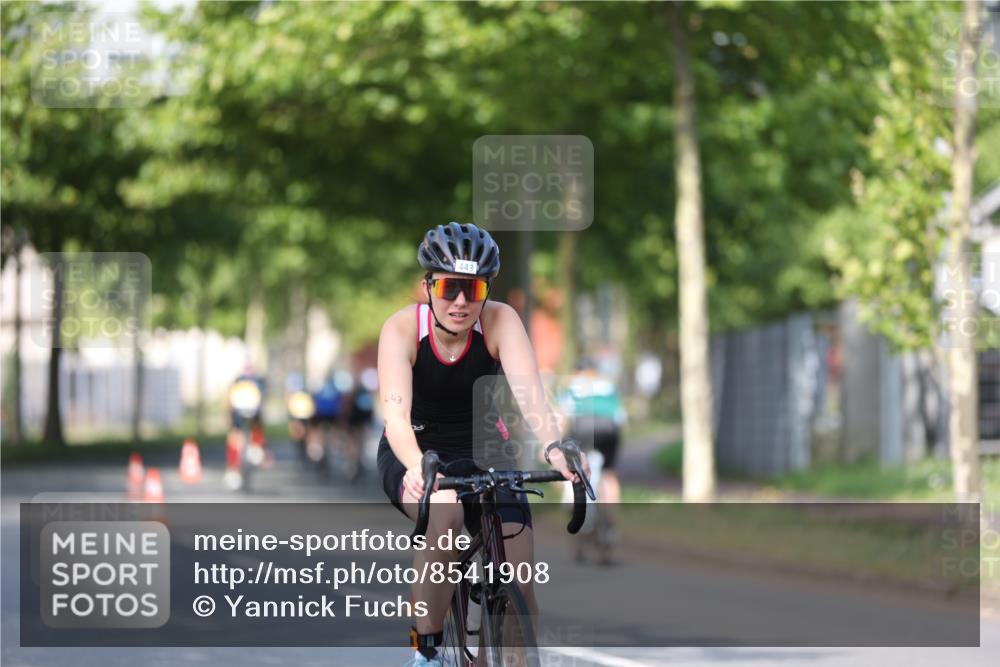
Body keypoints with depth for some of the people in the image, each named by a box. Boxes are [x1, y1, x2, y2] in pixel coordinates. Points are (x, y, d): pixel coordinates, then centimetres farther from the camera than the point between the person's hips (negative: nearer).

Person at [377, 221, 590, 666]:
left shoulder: (499, 321, -19)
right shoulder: (403, 328, -22)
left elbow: (529, 392, -34)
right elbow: (396, 413, -35)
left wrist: (553, 447, -54)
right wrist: (417, 466, -56)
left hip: (481, 453, 2)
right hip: (414, 452, -2)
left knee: (519, 590, -13)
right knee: (445, 511, -36)